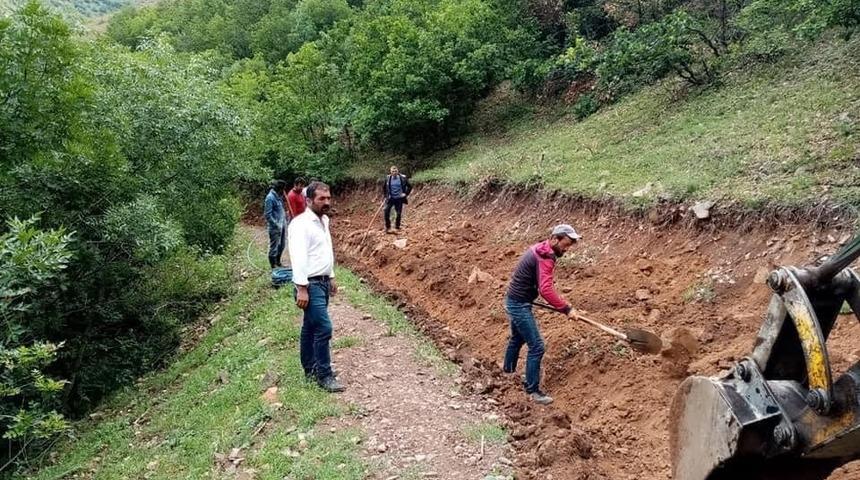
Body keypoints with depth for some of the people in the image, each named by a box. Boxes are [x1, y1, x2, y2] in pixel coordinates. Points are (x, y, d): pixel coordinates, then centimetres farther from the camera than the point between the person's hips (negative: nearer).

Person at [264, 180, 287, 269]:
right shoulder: (270, 197, -18)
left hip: (282, 224, 9)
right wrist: (276, 225, -20)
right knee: (274, 247, 2)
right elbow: (267, 214, -20)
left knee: (281, 245, 19)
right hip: (275, 227, -9)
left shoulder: (279, 196, 8)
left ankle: (278, 262, 35)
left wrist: (285, 217, 9)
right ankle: (273, 266, 12)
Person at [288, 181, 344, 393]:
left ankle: (310, 368, 26)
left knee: (310, 327, 17)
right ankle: (325, 375, -1)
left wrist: (331, 277, 23)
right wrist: (302, 288, -28)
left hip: (323, 282, 9)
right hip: (310, 284, -9)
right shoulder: (301, 224, -18)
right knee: (324, 327, -10)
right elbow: (298, 257, -24)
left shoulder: (324, 221, 12)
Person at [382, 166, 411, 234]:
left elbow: (409, 187, 4)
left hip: (399, 199, -1)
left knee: (398, 214, 3)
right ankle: (387, 227, -2)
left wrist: (406, 194, -4)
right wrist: (385, 195, 5)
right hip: (390, 198, 1)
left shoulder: (403, 178, -7)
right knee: (386, 211, -15)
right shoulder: (388, 178, -3)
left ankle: (397, 228, 20)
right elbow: (384, 187, 13)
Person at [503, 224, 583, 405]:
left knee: (517, 338, 29)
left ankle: (508, 369, 49)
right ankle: (532, 390, 2)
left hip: (515, 300, 11)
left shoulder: (540, 249, 7)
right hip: (519, 305, -11)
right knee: (536, 347, -7)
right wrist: (566, 308, -29)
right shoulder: (545, 257, -24)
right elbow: (546, 289, -33)